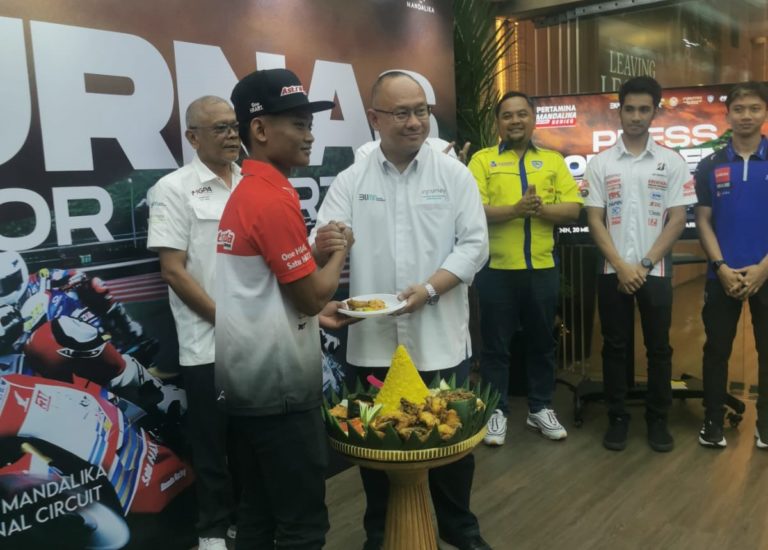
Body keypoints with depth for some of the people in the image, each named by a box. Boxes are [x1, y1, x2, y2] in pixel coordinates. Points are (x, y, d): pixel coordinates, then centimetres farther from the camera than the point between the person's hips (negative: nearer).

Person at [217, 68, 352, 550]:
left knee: (260, 511, 19)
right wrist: (340, 250, 0)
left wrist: (320, 279, 7)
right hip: (279, 384, -10)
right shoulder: (275, 198, -18)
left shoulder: (245, 191, 11)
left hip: (250, 379, 10)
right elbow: (312, 296, -16)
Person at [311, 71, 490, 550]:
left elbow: (474, 244, -4)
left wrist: (429, 289, -19)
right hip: (373, 341, 1)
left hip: (440, 339, 0)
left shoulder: (454, 174, 2)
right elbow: (323, 249, -5)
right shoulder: (350, 182, 3)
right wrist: (323, 247, -30)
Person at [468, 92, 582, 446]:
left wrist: (542, 209, -16)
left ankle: (540, 408, 28)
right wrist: (515, 209, -23)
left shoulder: (553, 160, 10)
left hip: (542, 268, 3)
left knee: (542, 342, 13)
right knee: (495, 344, 6)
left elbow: (573, 210, 2)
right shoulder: (482, 160, 2)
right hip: (496, 269, -3)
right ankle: (496, 411, 19)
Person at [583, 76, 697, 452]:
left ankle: (657, 418, 21)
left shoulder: (671, 162, 3)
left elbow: (677, 220, -1)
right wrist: (621, 267, -10)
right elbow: (594, 221, -1)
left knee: (658, 348, 7)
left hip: (655, 272, 0)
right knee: (615, 347, 6)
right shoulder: (600, 164, 3)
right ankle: (617, 417, 18)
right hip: (613, 272, 0)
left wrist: (645, 265, -9)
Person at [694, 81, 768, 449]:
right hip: (722, 275, 1)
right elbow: (703, 221, 2)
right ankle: (713, 420, 19)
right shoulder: (711, 166, 4)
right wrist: (722, 267, -9)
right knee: (717, 350, 6)